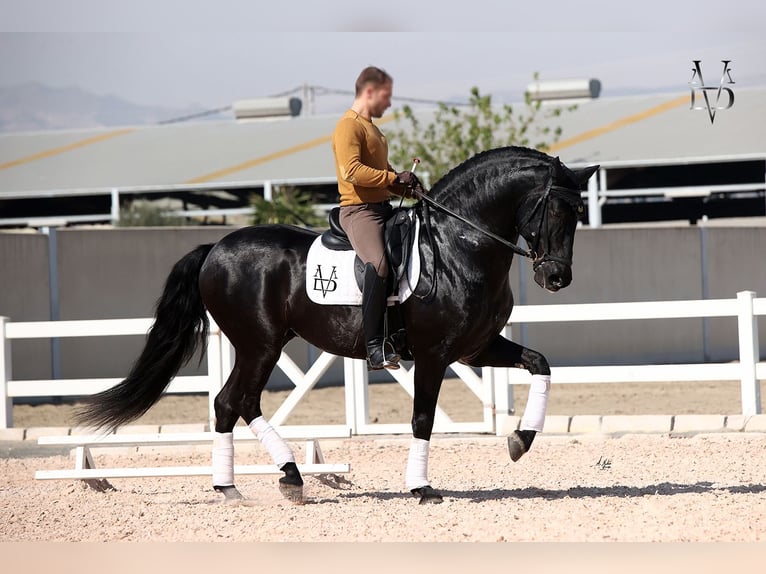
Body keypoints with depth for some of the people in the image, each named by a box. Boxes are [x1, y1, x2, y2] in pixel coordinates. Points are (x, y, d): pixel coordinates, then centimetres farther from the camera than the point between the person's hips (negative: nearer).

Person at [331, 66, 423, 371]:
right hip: (359, 210, -11)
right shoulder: (349, 126, -9)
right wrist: (394, 178, -19)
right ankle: (375, 347, -35)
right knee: (379, 263, -32)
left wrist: (405, 185, 13)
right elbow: (352, 171, -23)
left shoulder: (371, 128, 23)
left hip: (383, 208, 11)